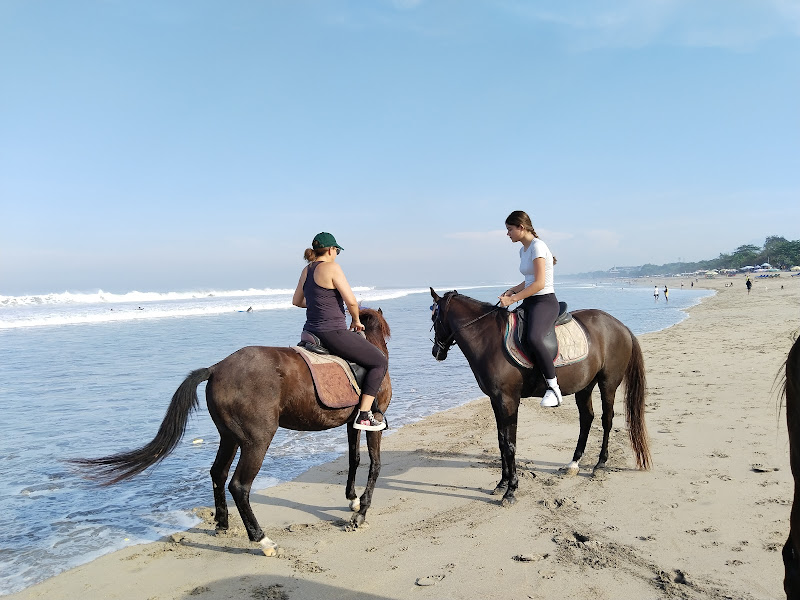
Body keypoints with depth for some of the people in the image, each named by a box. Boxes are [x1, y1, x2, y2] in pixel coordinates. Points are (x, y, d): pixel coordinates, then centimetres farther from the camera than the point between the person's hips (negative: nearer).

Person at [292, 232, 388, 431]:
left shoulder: (307, 270, 12)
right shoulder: (332, 267, -13)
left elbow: (296, 301, 24)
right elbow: (351, 301, -18)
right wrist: (356, 320, 0)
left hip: (311, 332, 9)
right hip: (333, 333, -9)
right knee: (380, 362, 1)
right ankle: (364, 416, -4)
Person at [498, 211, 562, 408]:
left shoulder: (537, 246, -12)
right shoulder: (523, 250, 16)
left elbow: (539, 283, -20)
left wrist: (513, 299, -19)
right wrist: (511, 291, 8)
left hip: (545, 302, -10)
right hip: (529, 302, 10)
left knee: (533, 338, -35)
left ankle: (553, 387, -26)